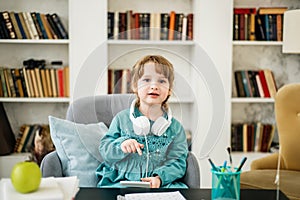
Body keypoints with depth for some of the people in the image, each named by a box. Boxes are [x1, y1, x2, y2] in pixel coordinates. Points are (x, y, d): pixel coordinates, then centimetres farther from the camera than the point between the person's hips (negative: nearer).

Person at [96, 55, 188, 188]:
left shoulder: (175, 127, 9)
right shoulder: (122, 119, 7)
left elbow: (178, 162, 4)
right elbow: (104, 149, 7)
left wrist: (160, 177, -15)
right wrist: (121, 145, -15)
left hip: (162, 184, 1)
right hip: (121, 182, -1)